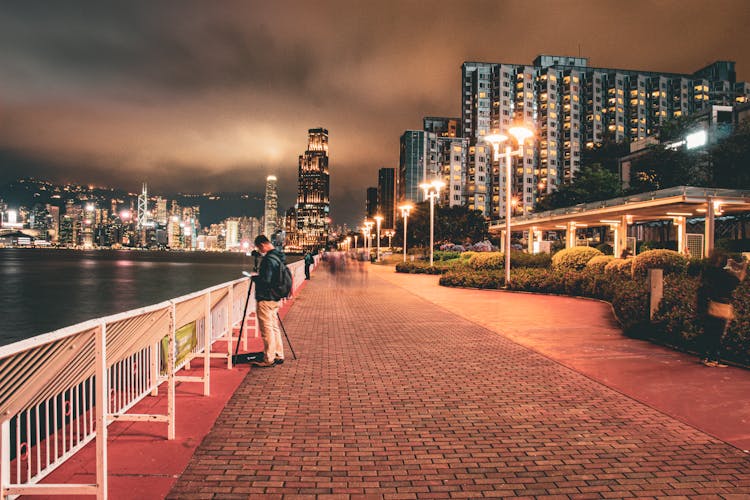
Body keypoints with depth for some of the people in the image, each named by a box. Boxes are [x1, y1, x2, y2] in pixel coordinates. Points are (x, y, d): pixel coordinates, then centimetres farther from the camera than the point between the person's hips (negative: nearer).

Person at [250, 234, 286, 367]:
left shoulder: (268, 259, -19)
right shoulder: (279, 257, 11)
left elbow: (265, 280, -24)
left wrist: (254, 277, -8)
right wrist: (259, 276, 15)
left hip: (265, 299, -10)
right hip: (275, 298, 10)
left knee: (267, 329, -3)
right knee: (274, 327, 15)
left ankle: (269, 359, 2)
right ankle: (278, 356, 22)